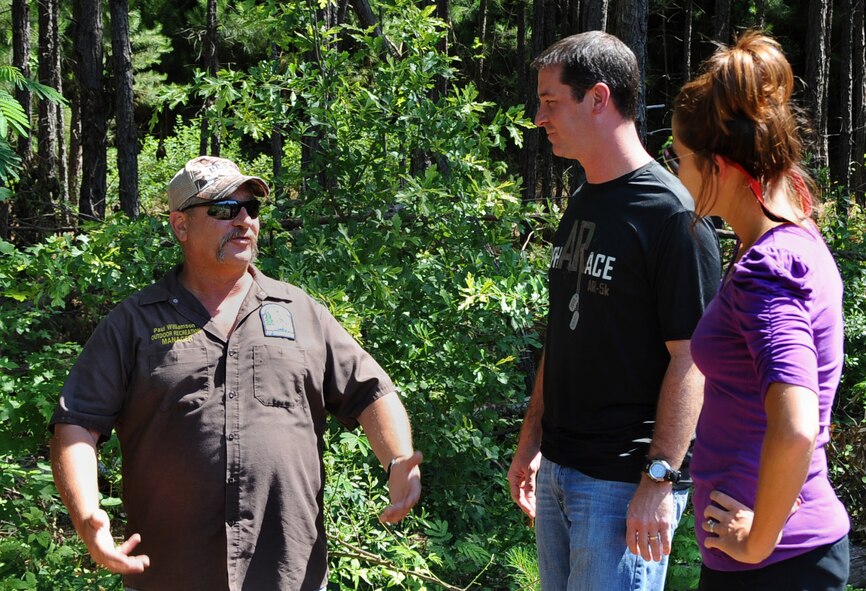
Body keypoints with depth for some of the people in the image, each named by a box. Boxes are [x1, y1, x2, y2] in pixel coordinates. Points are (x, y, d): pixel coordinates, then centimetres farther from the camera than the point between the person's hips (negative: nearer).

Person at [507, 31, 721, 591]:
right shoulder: (582, 204, 12)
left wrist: (659, 478, -20)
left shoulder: (671, 214, -14)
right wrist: (533, 440, 16)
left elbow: (690, 359, -17)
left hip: (626, 482, -8)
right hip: (558, 470, 8)